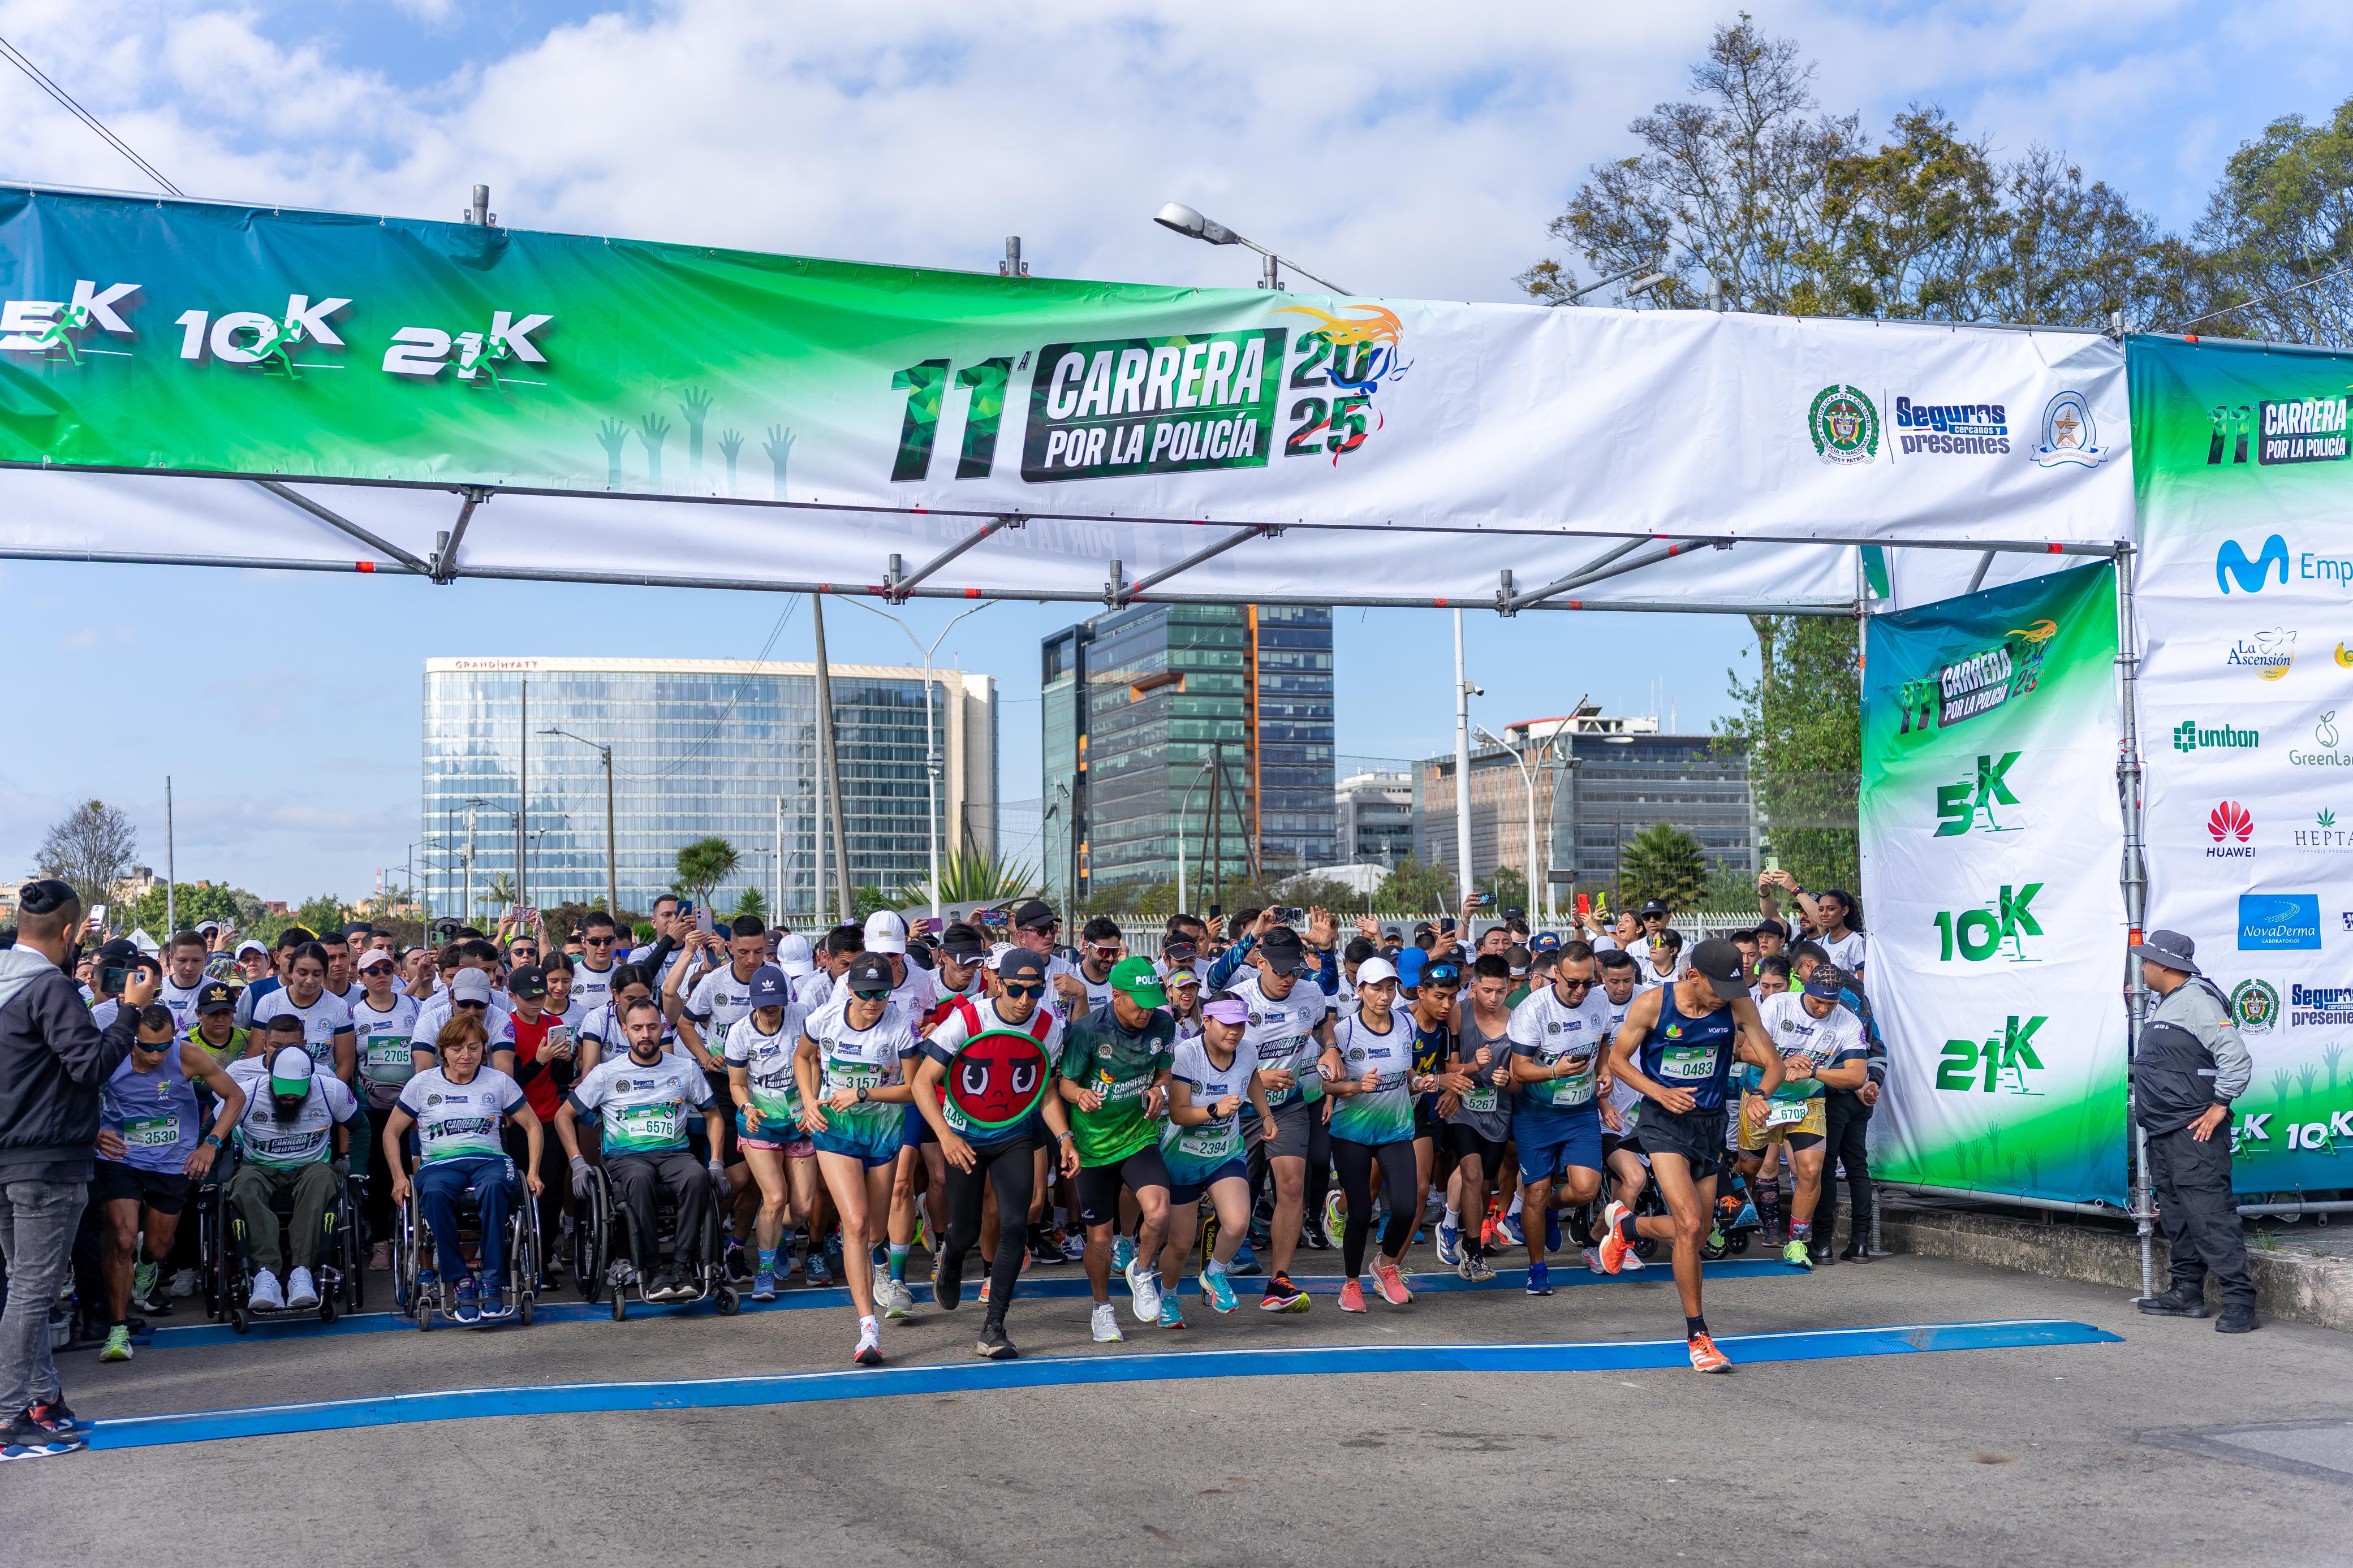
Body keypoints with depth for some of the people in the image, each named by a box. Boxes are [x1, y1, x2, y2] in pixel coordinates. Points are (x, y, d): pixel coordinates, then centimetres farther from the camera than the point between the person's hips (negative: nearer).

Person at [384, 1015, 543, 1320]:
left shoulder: (499, 1082, 13)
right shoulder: (422, 1084, 12)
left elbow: (533, 1126, 18)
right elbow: (392, 1132, 17)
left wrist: (533, 1172, 5)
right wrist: (399, 1177, 3)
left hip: (489, 1159, 0)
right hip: (439, 1163, 0)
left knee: (495, 1187, -39)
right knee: (434, 1194, -39)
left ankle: (492, 1281, -37)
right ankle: (459, 1281, -32)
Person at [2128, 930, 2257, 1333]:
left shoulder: (2198, 1001, -13)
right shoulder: (2163, 1006, 17)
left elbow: (2237, 1059, -19)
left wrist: (2219, 1107, -18)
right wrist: (2149, 1110, 21)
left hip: (2194, 1132, -10)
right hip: (2163, 1133, 10)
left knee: (2208, 1213, -13)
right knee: (2175, 1215, 13)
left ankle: (2239, 1300, -13)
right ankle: (2187, 1292, 21)